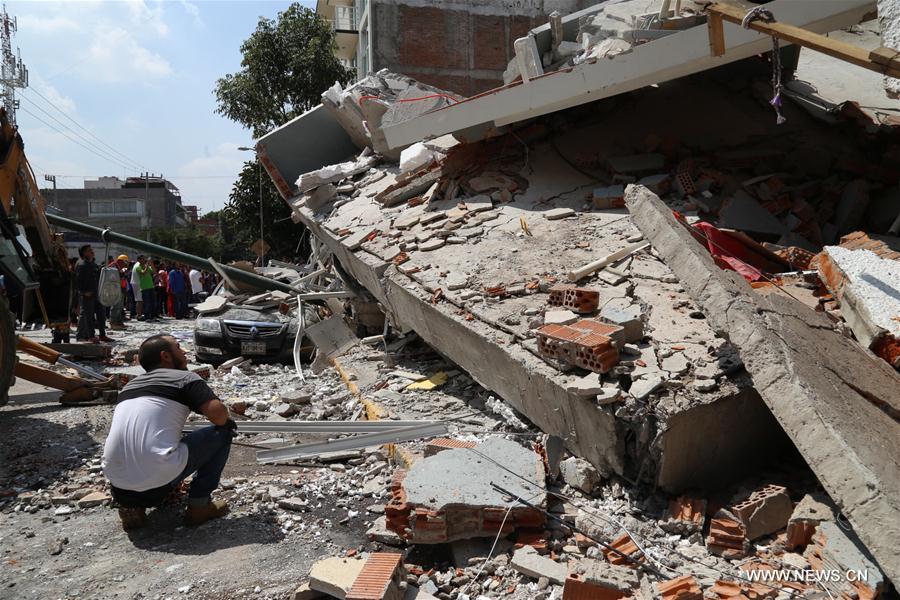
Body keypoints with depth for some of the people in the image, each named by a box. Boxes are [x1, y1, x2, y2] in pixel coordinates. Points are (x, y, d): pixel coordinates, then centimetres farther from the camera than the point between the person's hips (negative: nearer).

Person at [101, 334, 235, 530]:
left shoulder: (130, 385, 23)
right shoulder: (185, 378, 2)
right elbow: (219, 415, -11)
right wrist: (226, 421, 13)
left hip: (117, 487, 7)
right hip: (156, 484, -7)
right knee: (223, 431, 9)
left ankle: (132, 506, 16)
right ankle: (199, 505, 8)